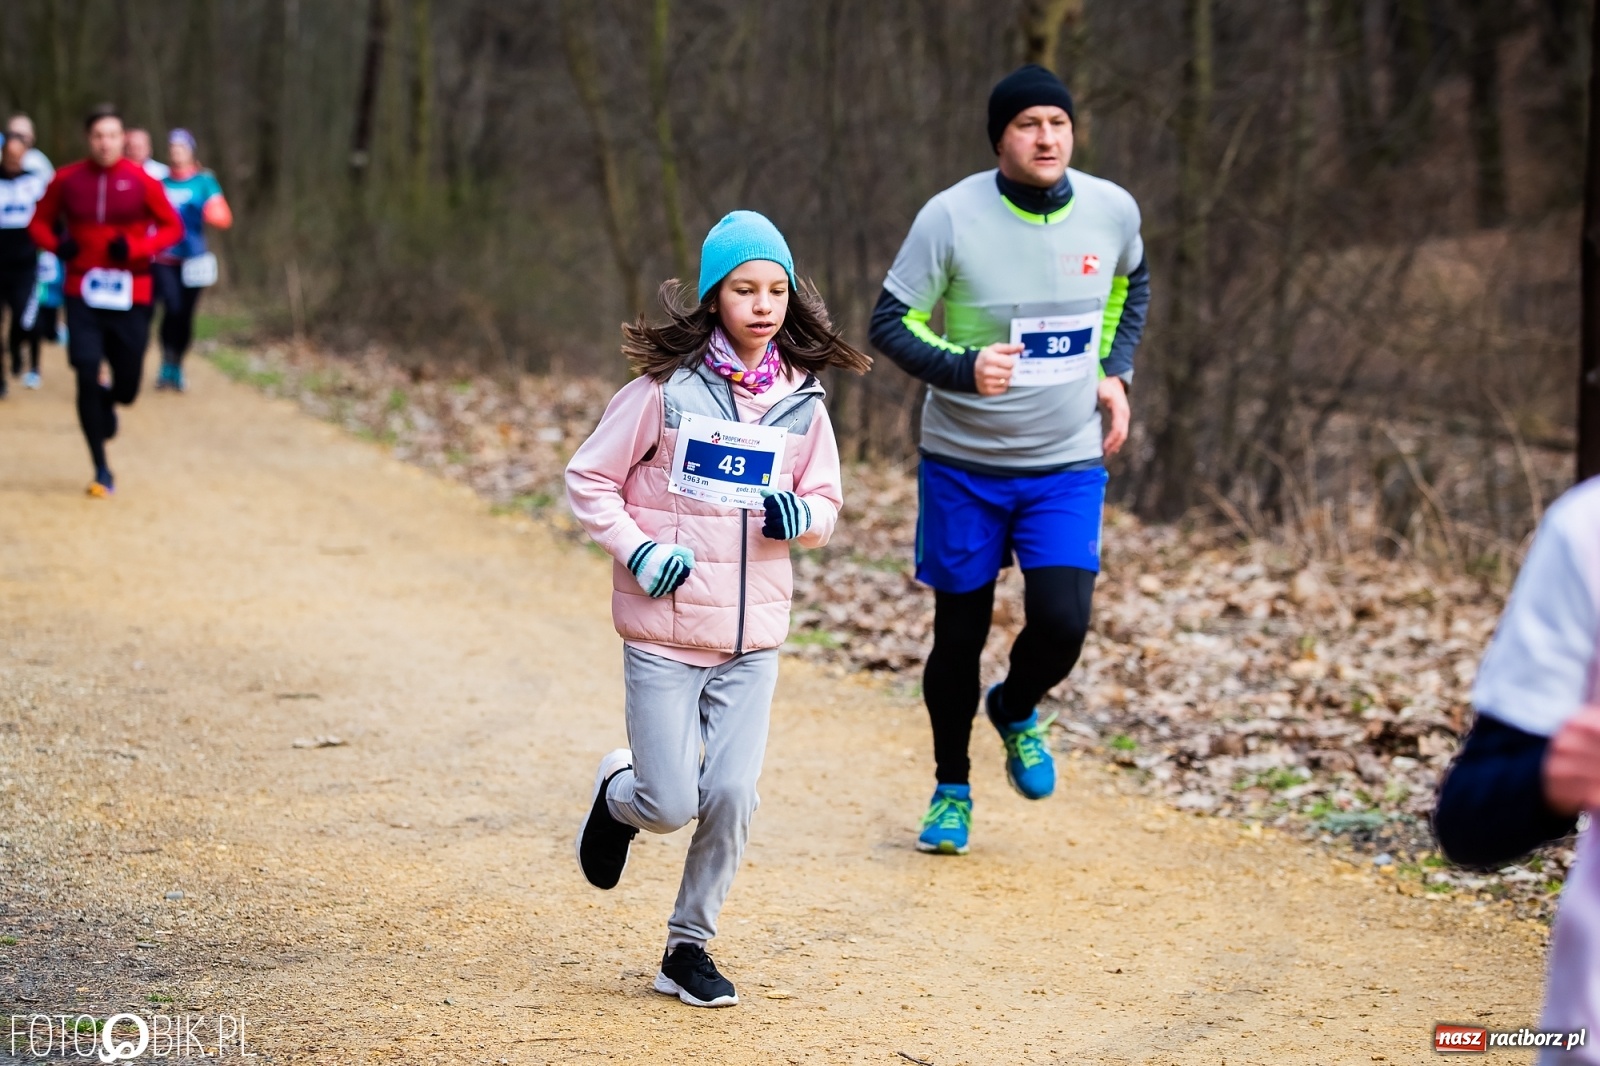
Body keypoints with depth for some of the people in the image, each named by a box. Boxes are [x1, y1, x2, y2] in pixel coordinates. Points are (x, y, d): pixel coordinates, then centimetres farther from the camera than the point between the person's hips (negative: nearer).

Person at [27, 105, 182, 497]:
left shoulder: (141, 182, -3)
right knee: (87, 375, -11)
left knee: (127, 387, 4)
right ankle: (101, 471, 1)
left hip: (130, 295, 0)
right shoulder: (66, 180, 2)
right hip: (83, 294, 0)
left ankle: (105, 404, 44)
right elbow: (40, 222, 13)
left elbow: (172, 227, 1)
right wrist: (55, 245, -9)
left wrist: (136, 248, -15)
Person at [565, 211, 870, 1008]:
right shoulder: (666, 386, -8)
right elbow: (588, 479, -1)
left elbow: (826, 505, 14)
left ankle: (688, 948, 14)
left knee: (731, 797, -5)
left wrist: (802, 516, -9)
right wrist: (636, 552, -15)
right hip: (663, 633, -3)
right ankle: (617, 794, 33)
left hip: (752, 639, 3)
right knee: (670, 806, -4)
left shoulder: (801, 399, 3)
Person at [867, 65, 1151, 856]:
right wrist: (962, 369, -28)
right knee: (959, 634, 6)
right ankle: (951, 788, 30)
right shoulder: (952, 217, -16)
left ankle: (1016, 711, 23)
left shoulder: (1112, 211, -5)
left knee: (1062, 624, -13)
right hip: (963, 464, -2)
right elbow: (891, 323, -11)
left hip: (1068, 465, 2)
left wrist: (1116, 370, 7)